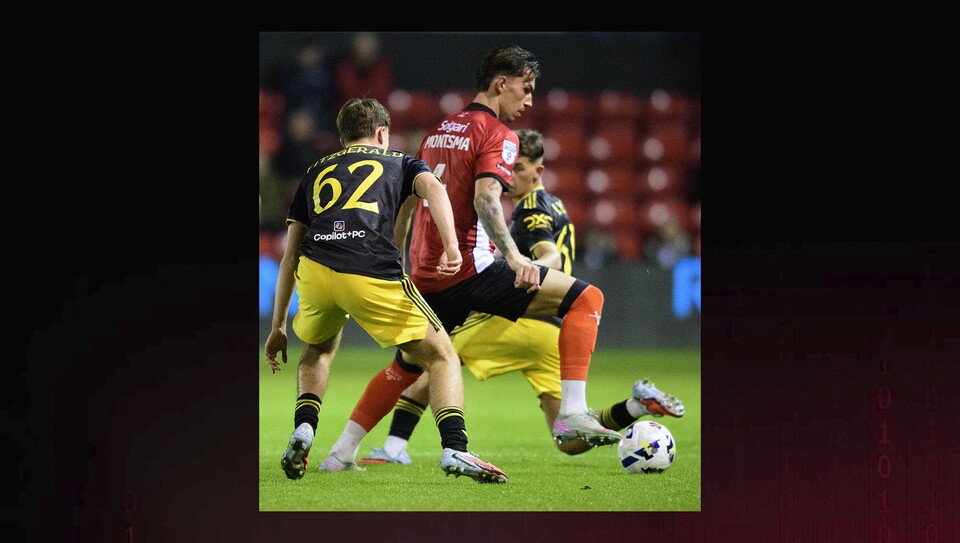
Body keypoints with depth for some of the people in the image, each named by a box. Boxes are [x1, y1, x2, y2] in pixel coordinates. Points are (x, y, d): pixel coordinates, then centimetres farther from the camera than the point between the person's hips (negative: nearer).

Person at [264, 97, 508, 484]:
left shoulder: (316, 171, 32)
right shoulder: (399, 162, 26)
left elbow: (290, 256, 29)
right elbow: (432, 187, 1)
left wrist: (278, 327, 33)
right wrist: (451, 246, -13)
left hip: (315, 270, 3)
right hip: (372, 275, -3)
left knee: (318, 350, 34)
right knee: (441, 357, 12)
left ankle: (303, 430, 11)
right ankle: (454, 449, -8)